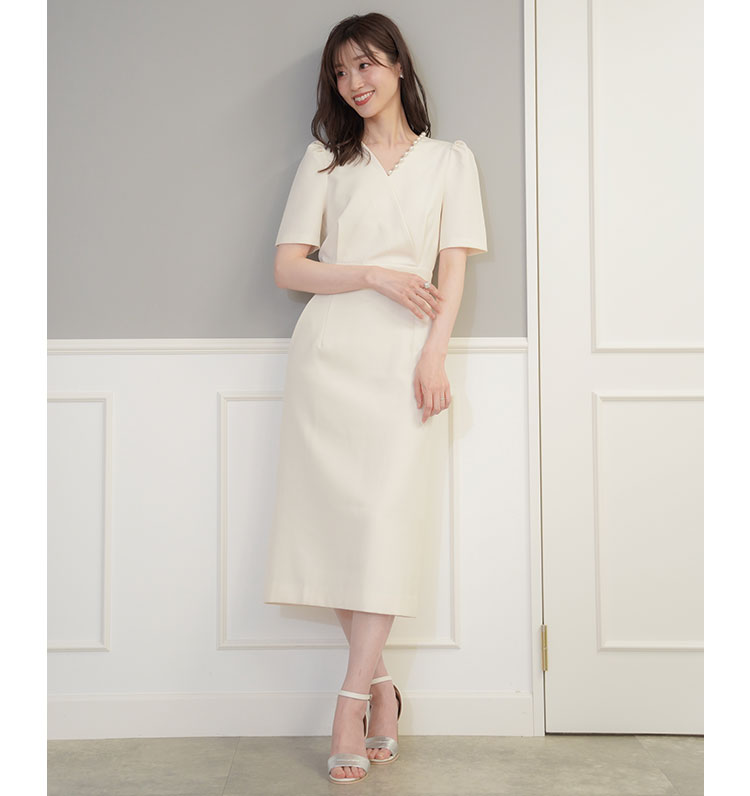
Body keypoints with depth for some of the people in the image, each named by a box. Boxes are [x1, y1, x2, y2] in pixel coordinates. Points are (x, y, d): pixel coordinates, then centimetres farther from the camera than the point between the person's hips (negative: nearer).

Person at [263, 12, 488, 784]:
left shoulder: (450, 159, 14)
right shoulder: (324, 160, 15)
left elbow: (452, 271, 5)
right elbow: (288, 267, 6)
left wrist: (433, 357, -8)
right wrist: (376, 274, -7)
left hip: (404, 356, -1)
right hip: (329, 352, 1)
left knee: (389, 517, -12)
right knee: (337, 513, -4)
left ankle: (351, 701, -7)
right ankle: (380, 684, 9)